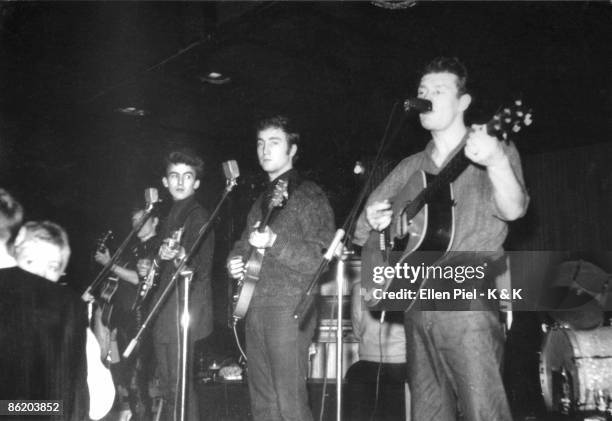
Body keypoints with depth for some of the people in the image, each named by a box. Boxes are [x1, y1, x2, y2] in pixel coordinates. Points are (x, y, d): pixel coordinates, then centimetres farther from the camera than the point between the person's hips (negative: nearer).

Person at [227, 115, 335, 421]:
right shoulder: (262, 200, 19)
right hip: (255, 308, 8)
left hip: (288, 310, -8)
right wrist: (235, 261, 5)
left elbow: (320, 258, -12)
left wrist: (274, 241, -23)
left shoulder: (308, 195, -4)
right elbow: (244, 244, 28)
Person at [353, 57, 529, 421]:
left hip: (467, 299, -5)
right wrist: (373, 221, -2)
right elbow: (363, 230, 22)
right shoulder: (411, 168, 17)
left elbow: (512, 210, -16)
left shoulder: (495, 149, 3)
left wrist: (497, 164, -35)